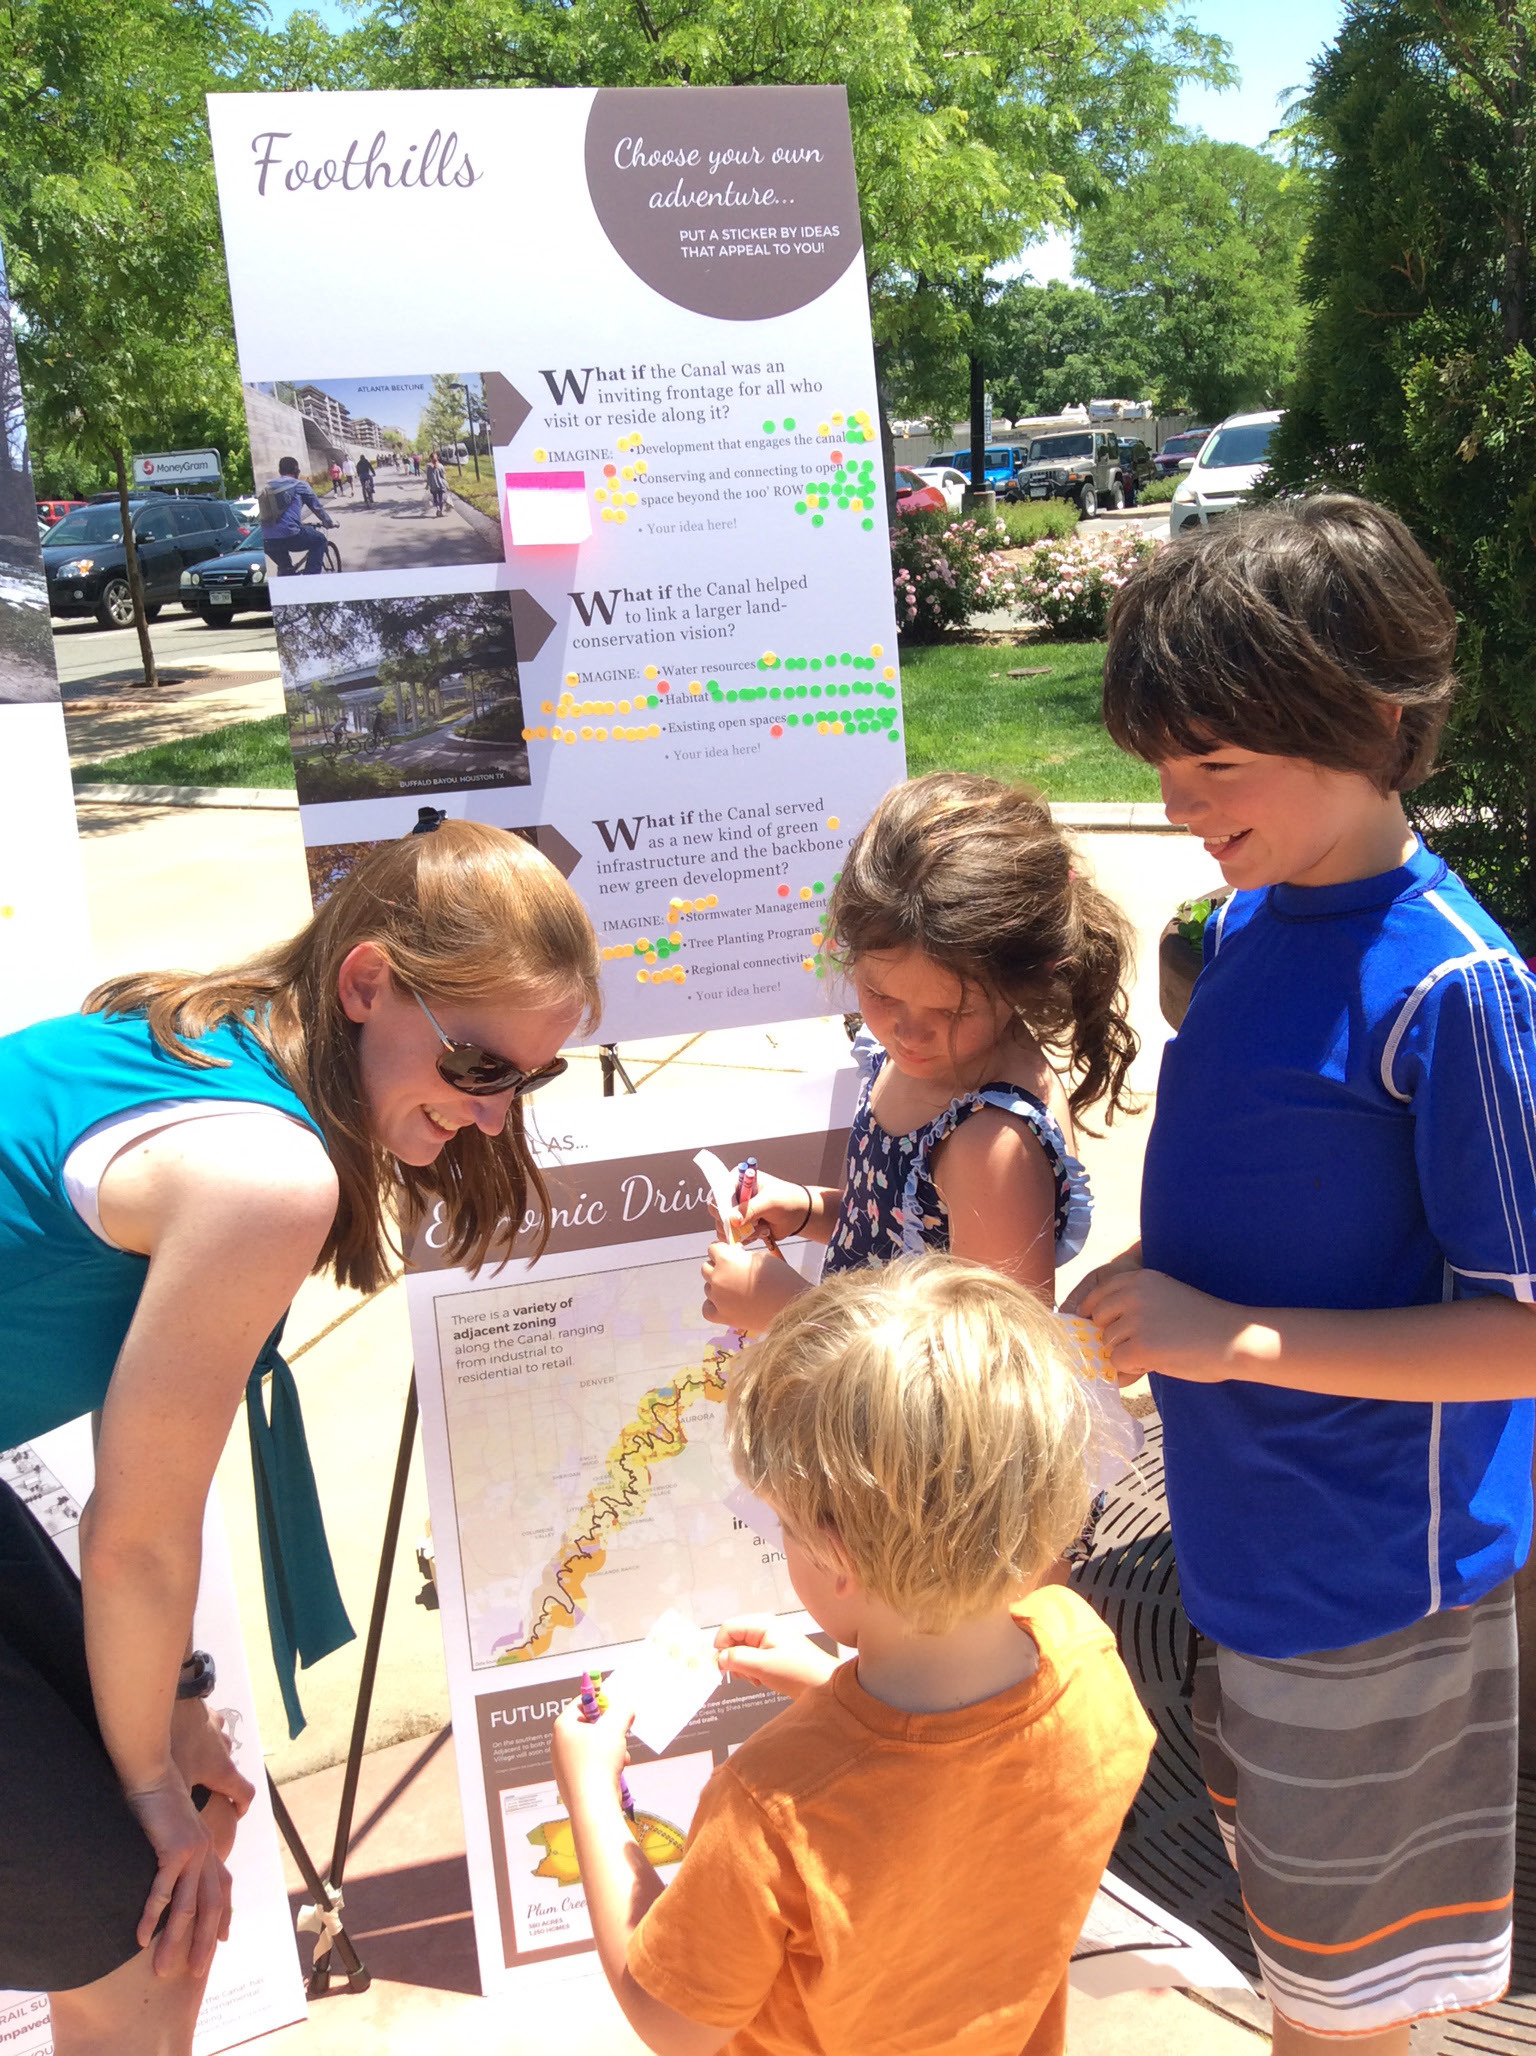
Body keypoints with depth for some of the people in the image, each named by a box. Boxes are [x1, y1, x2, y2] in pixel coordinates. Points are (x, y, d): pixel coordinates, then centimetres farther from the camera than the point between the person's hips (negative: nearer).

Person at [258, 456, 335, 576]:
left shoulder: (266, 488, 24)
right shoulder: (299, 485, 8)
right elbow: (317, 507, 17)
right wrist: (329, 523, 36)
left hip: (267, 543, 6)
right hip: (289, 536, -6)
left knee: (285, 570, 30)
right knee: (319, 540, 21)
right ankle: (310, 578, 12)